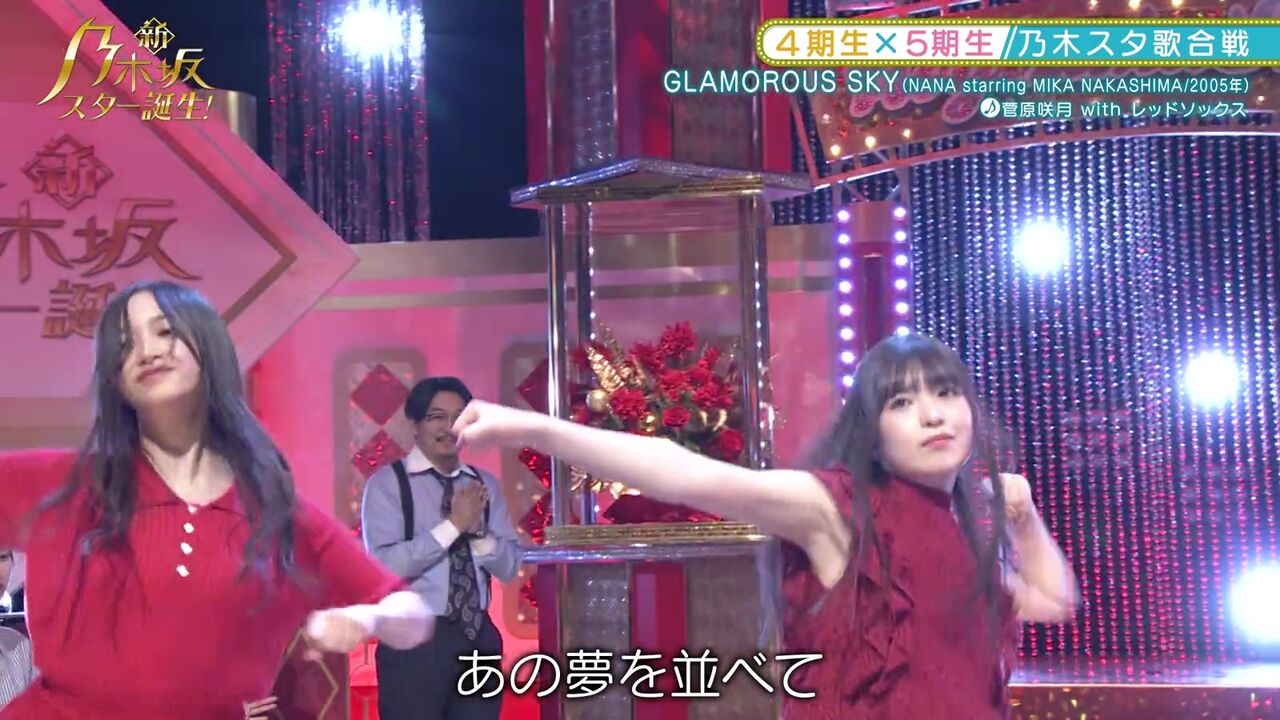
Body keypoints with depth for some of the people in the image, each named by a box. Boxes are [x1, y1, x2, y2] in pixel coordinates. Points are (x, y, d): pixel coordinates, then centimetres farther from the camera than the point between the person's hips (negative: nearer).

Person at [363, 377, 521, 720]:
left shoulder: (485, 484, 10)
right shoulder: (387, 483, -5)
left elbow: (509, 566, 6)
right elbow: (385, 566, -16)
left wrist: (478, 529, -12)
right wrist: (453, 525, -18)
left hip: (479, 636, 5)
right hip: (415, 639, -5)